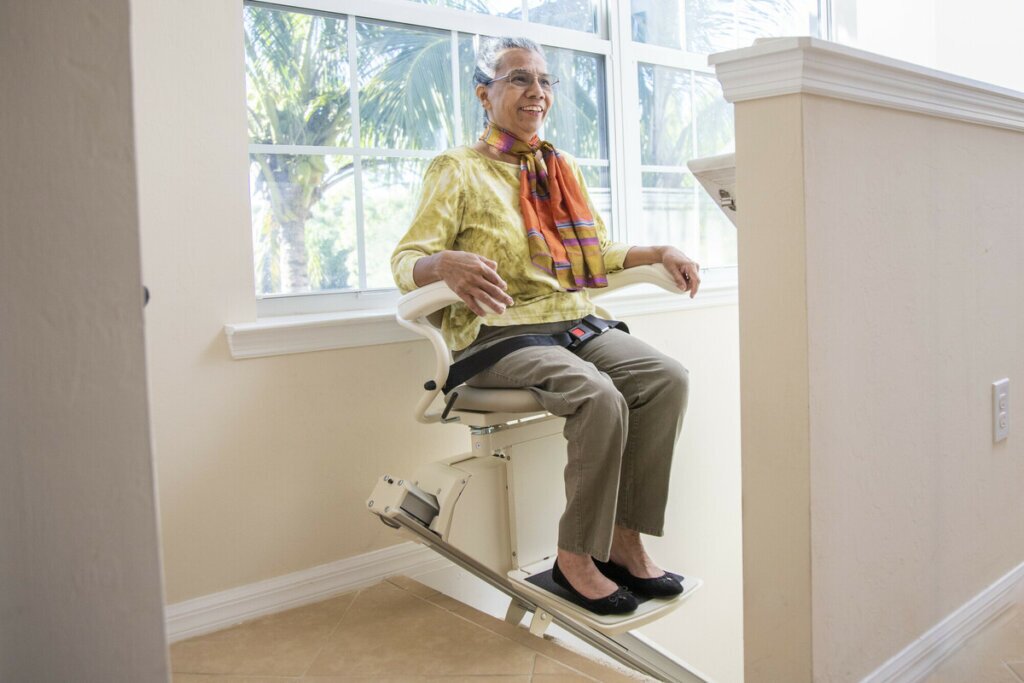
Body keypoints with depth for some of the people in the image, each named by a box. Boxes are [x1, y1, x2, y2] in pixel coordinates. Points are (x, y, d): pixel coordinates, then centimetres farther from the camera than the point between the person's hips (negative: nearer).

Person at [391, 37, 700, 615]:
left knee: (668, 378, -19)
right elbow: (405, 261, -7)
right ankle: (575, 557, -13)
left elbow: (595, 256, 26)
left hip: (575, 323, 6)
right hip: (498, 335, -6)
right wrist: (447, 265, -30)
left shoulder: (564, 170, 20)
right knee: (599, 396, -31)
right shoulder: (459, 170, 1)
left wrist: (661, 253, 10)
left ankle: (624, 539, -10)